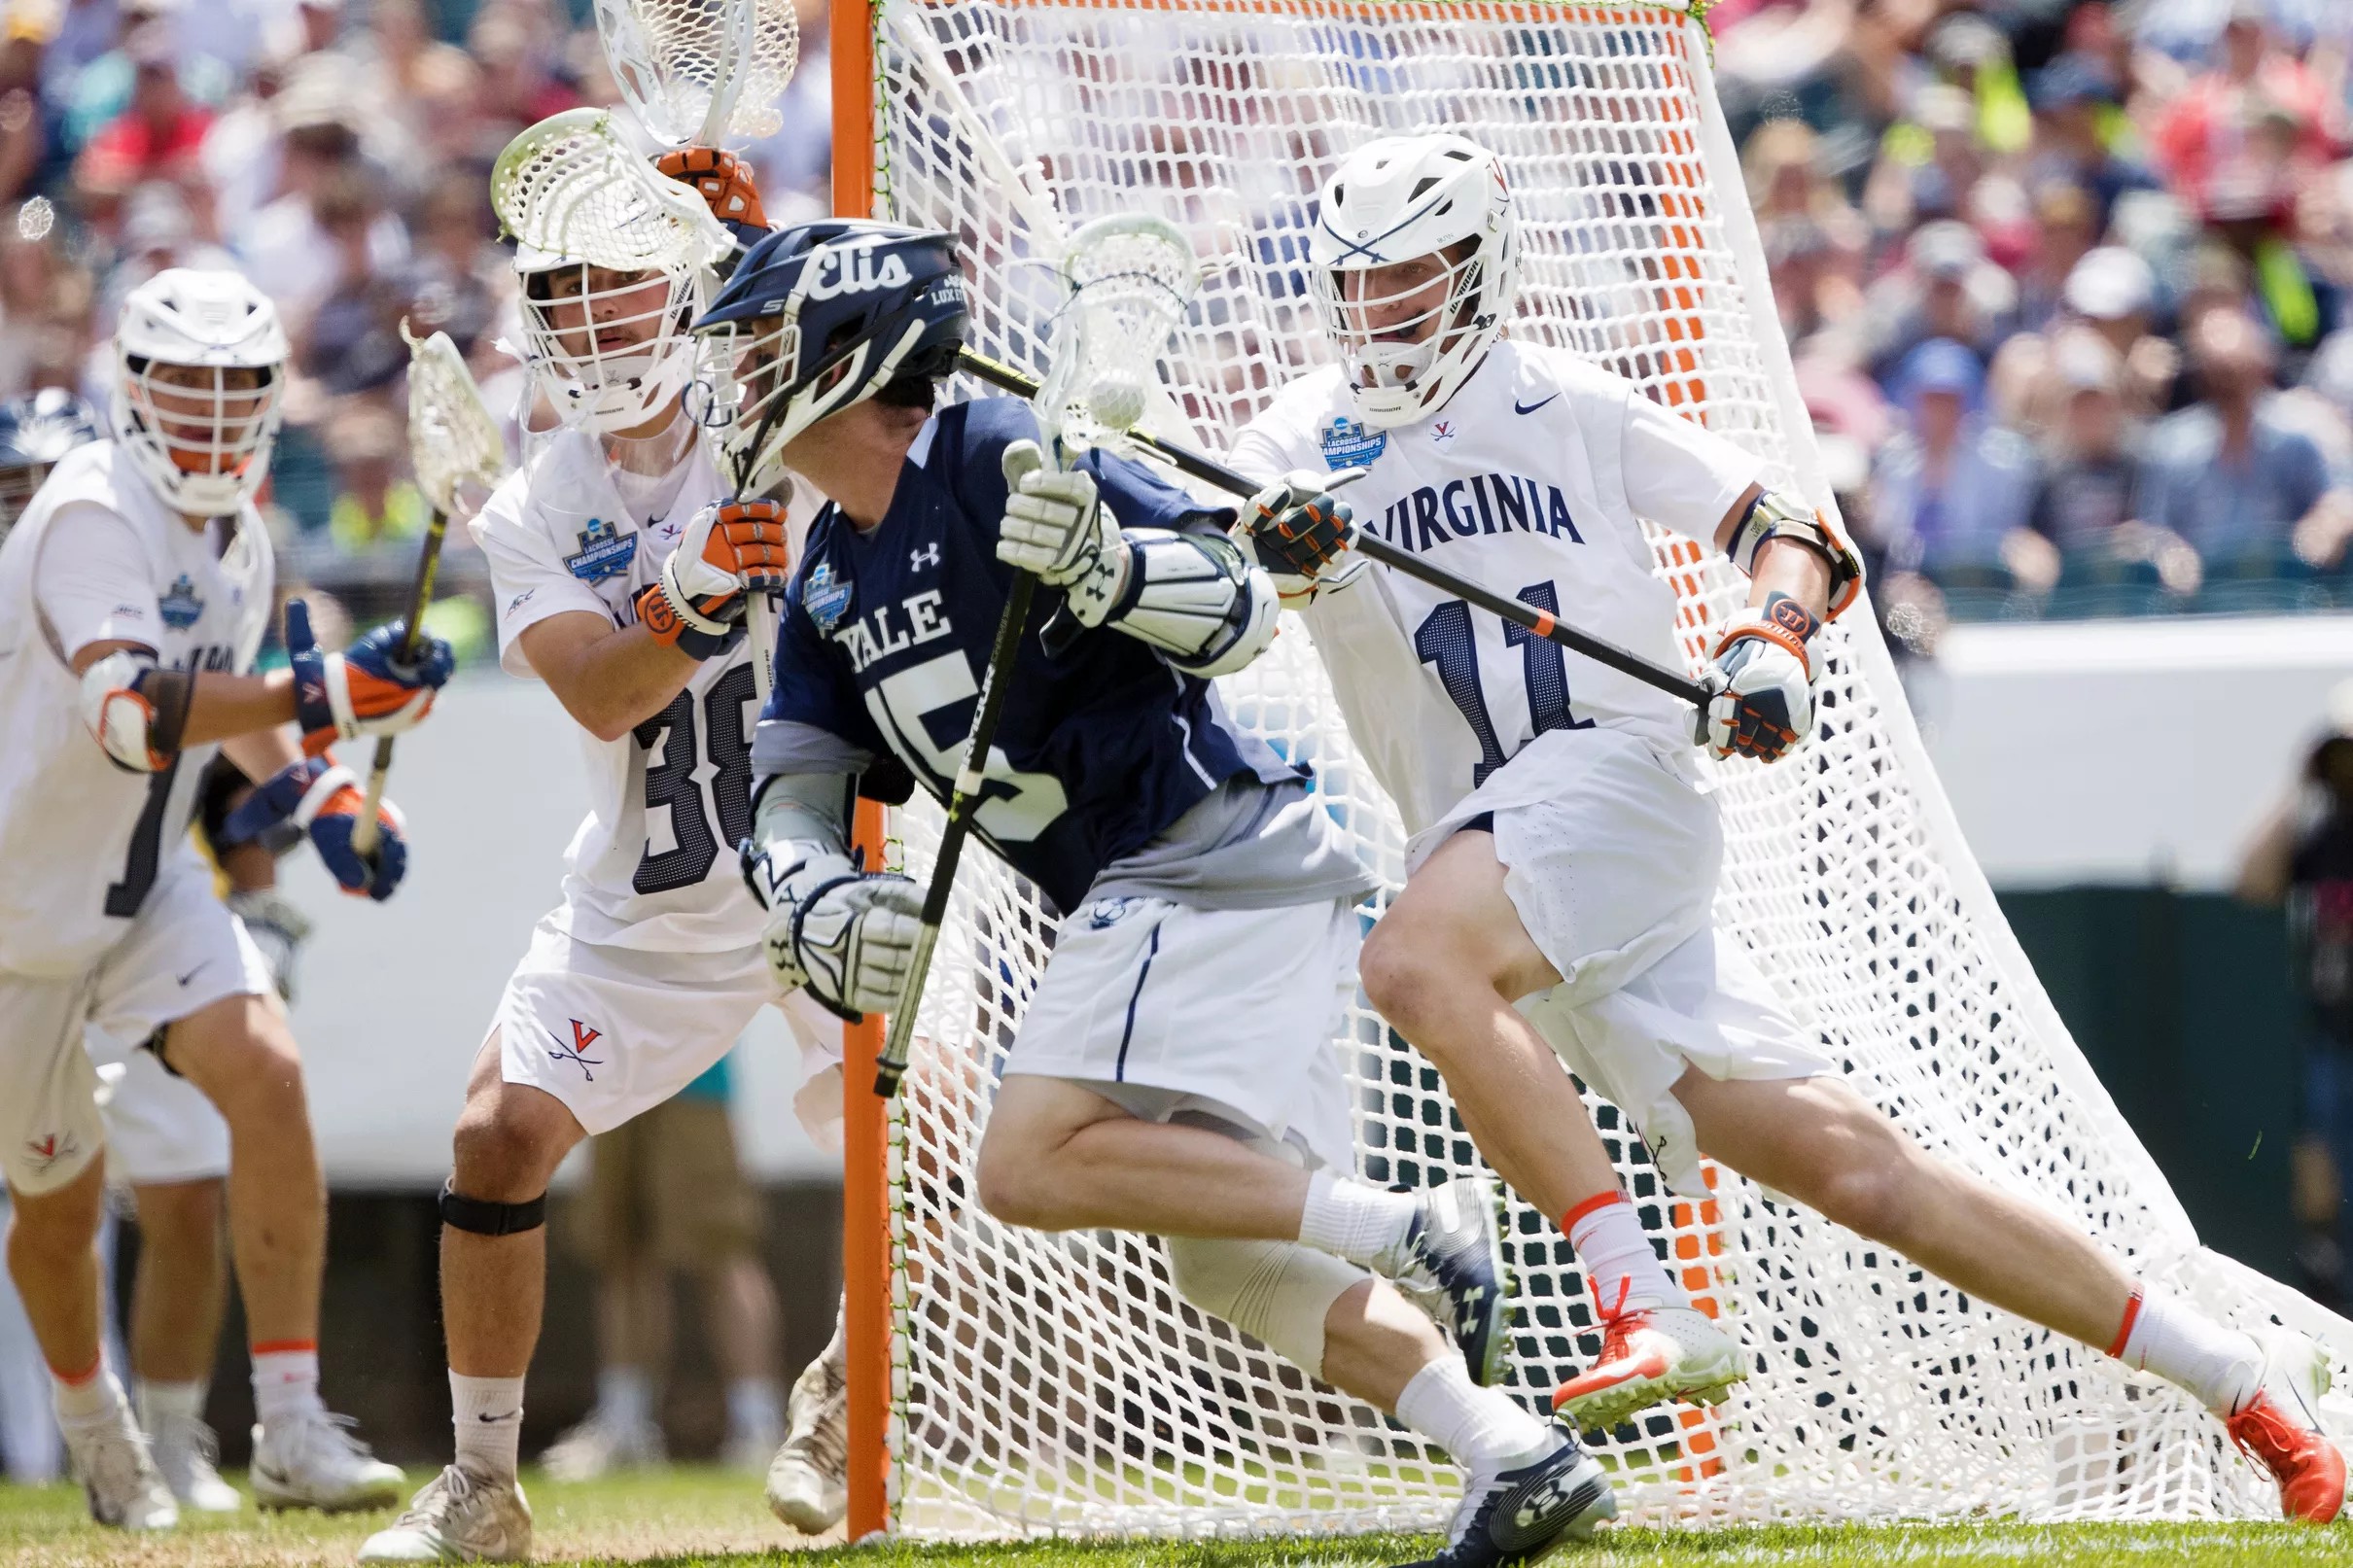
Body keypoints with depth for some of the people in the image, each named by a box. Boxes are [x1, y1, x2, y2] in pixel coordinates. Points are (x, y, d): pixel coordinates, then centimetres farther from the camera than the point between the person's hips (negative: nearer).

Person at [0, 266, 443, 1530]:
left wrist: (314, 793, 4)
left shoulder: (239, 537, 2)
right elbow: (132, 711, -39)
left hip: (149, 884, 6)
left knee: (265, 1077, -20)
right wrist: (326, 695, -49)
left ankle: (290, 1431, -19)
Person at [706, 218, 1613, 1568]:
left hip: (1209, 862, -10)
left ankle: (1413, 1228, -22)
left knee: (1033, 1166, -20)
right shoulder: (832, 584, 16)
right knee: (1228, 1263, 10)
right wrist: (820, 908, -10)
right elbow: (794, 794, 12)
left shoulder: (998, 459, -11)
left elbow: (1241, 609, -17)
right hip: (1153, 898, 10)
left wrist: (1101, 566, -37)